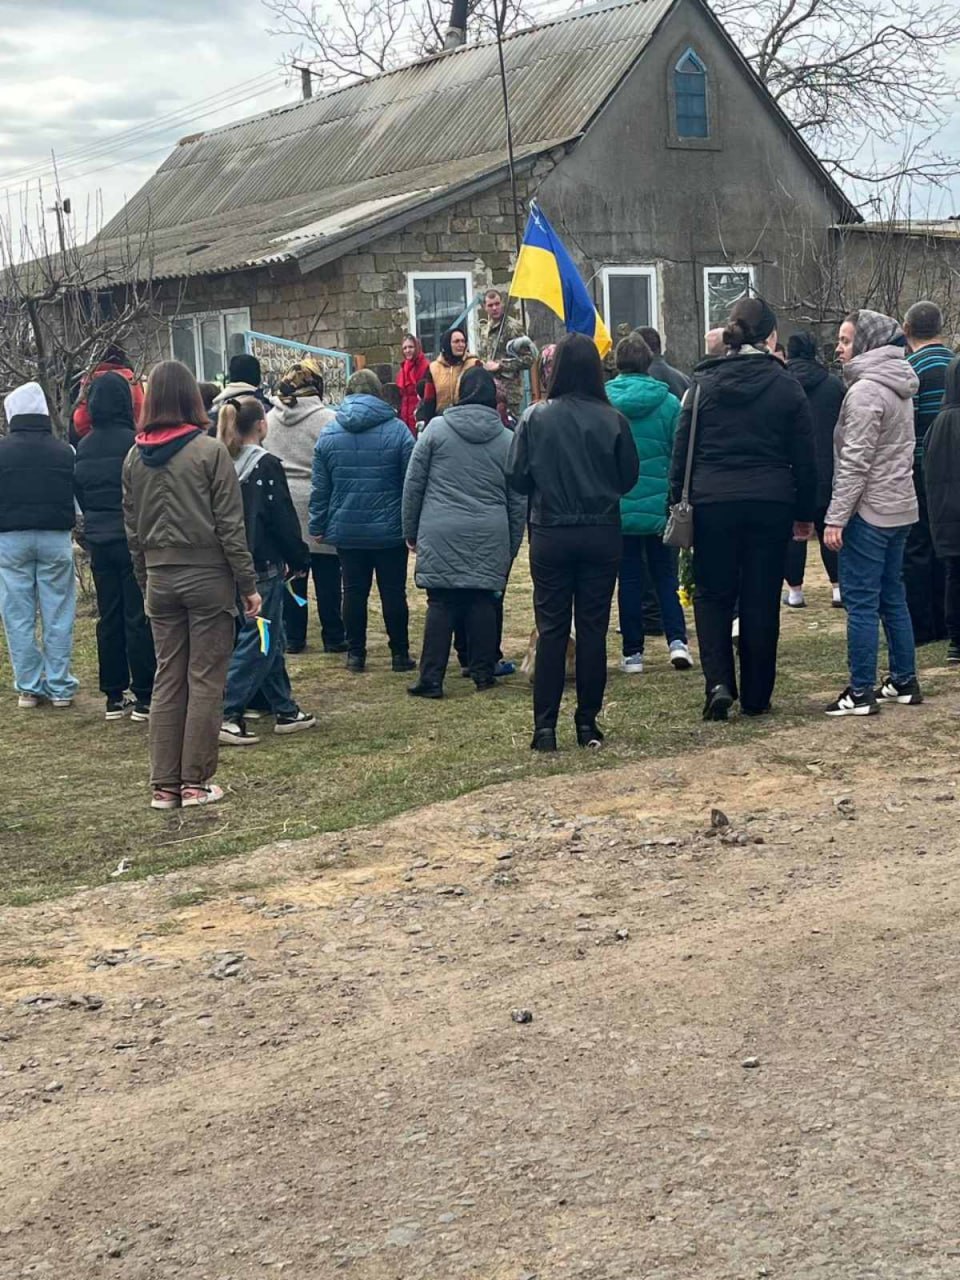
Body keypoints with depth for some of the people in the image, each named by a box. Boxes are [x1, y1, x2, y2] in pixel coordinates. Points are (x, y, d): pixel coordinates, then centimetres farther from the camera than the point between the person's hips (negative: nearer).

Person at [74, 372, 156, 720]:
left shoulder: (83, 448, 5)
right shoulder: (133, 443, -14)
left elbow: (79, 495, 12)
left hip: (99, 540, 6)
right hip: (133, 539, -6)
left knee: (109, 618, 11)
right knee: (139, 617, -1)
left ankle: (114, 697, 16)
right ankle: (144, 697, 1)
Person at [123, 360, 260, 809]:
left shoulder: (135, 458, 3)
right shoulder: (210, 451, -11)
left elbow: (132, 529, 8)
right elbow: (230, 525, -10)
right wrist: (248, 584, -4)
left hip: (160, 580, 4)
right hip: (208, 576, -4)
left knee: (168, 678, 10)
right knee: (205, 679, 3)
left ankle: (164, 784, 12)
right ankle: (195, 781, 6)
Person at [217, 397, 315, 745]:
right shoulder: (266, 466, -12)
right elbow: (284, 521, -12)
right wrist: (301, 560, -1)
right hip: (263, 568, -7)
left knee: (270, 640, 16)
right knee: (256, 641, -3)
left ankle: (285, 711, 23)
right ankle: (226, 716, -9)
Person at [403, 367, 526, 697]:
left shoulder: (437, 429, 1)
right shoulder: (507, 439, 7)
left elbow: (413, 484, 2)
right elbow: (518, 502, 10)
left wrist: (411, 531, 10)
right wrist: (512, 546, 18)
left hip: (441, 534, -1)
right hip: (490, 539, 2)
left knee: (441, 603, 1)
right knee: (483, 601, 9)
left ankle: (431, 679, 0)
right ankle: (483, 673, 15)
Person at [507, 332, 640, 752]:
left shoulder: (535, 418, -9)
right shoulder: (613, 420, -8)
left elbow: (517, 477, -6)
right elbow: (629, 477, 1)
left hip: (551, 536, 0)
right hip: (602, 536, 0)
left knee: (551, 629, 5)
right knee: (593, 628, 8)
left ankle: (545, 727, 3)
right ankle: (588, 723, 13)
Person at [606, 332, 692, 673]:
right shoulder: (667, 402, -5)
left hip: (618, 509, 0)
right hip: (659, 507, 0)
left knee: (629, 578, 8)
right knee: (665, 576, 12)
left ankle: (633, 653, 10)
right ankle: (677, 640, -4)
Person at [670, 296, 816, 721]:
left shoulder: (704, 382, 0)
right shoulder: (786, 386, 0)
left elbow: (682, 448, 0)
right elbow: (804, 457, 4)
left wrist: (678, 501, 8)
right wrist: (804, 512, 12)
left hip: (712, 502, 0)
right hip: (770, 504, 0)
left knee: (712, 594, 11)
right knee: (762, 599, 8)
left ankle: (719, 682, -6)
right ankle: (756, 697, 14)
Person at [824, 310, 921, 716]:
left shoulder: (865, 391, -15)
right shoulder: (898, 387, 14)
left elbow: (855, 462, -19)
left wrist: (836, 517, -17)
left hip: (870, 511, -9)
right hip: (900, 507, 9)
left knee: (860, 601, -5)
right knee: (892, 597, 15)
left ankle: (861, 693, -3)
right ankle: (904, 681, 21)